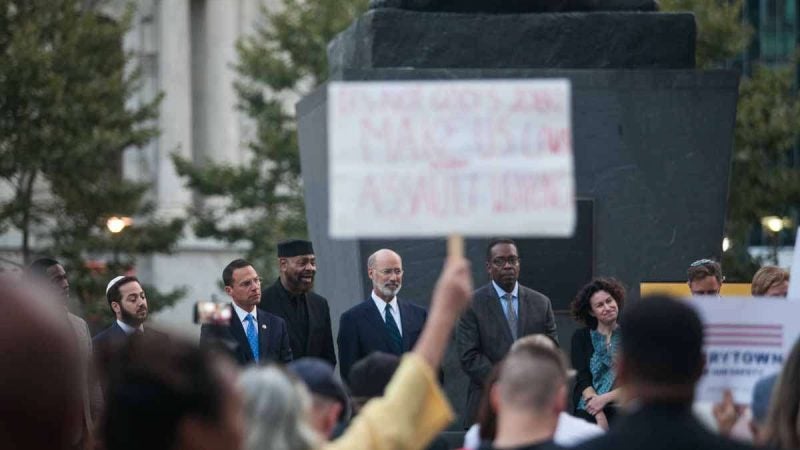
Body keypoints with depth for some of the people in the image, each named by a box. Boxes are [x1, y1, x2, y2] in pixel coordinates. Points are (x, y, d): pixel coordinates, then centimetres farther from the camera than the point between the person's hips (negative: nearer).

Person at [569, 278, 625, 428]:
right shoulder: (581, 337, 10)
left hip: (623, 412, 0)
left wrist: (604, 399, -14)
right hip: (588, 412, 0)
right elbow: (582, 379, 0)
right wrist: (599, 415, -14)